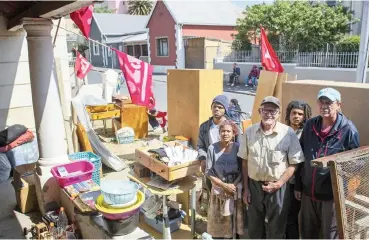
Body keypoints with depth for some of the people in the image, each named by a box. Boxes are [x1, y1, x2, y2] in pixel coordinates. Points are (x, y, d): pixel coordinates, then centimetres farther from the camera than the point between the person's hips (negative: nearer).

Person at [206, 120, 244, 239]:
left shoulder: (238, 148, -6)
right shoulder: (212, 148, -9)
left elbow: (243, 170, -1)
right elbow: (208, 172, -6)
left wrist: (234, 186, -13)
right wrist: (224, 185, -13)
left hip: (236, 192, 1)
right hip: (219, 191, 0)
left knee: (236, 222, 11)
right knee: (218, 225, 10)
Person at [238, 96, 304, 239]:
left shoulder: (288, 133, -11)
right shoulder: (249, 132, -1)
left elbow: (293, 164, -7)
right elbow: (245, 162, 5)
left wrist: (278, 184, -15)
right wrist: (246, 188, 4)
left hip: (278, 188, -2)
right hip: (254, 185, 3)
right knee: (254, 228, 18)